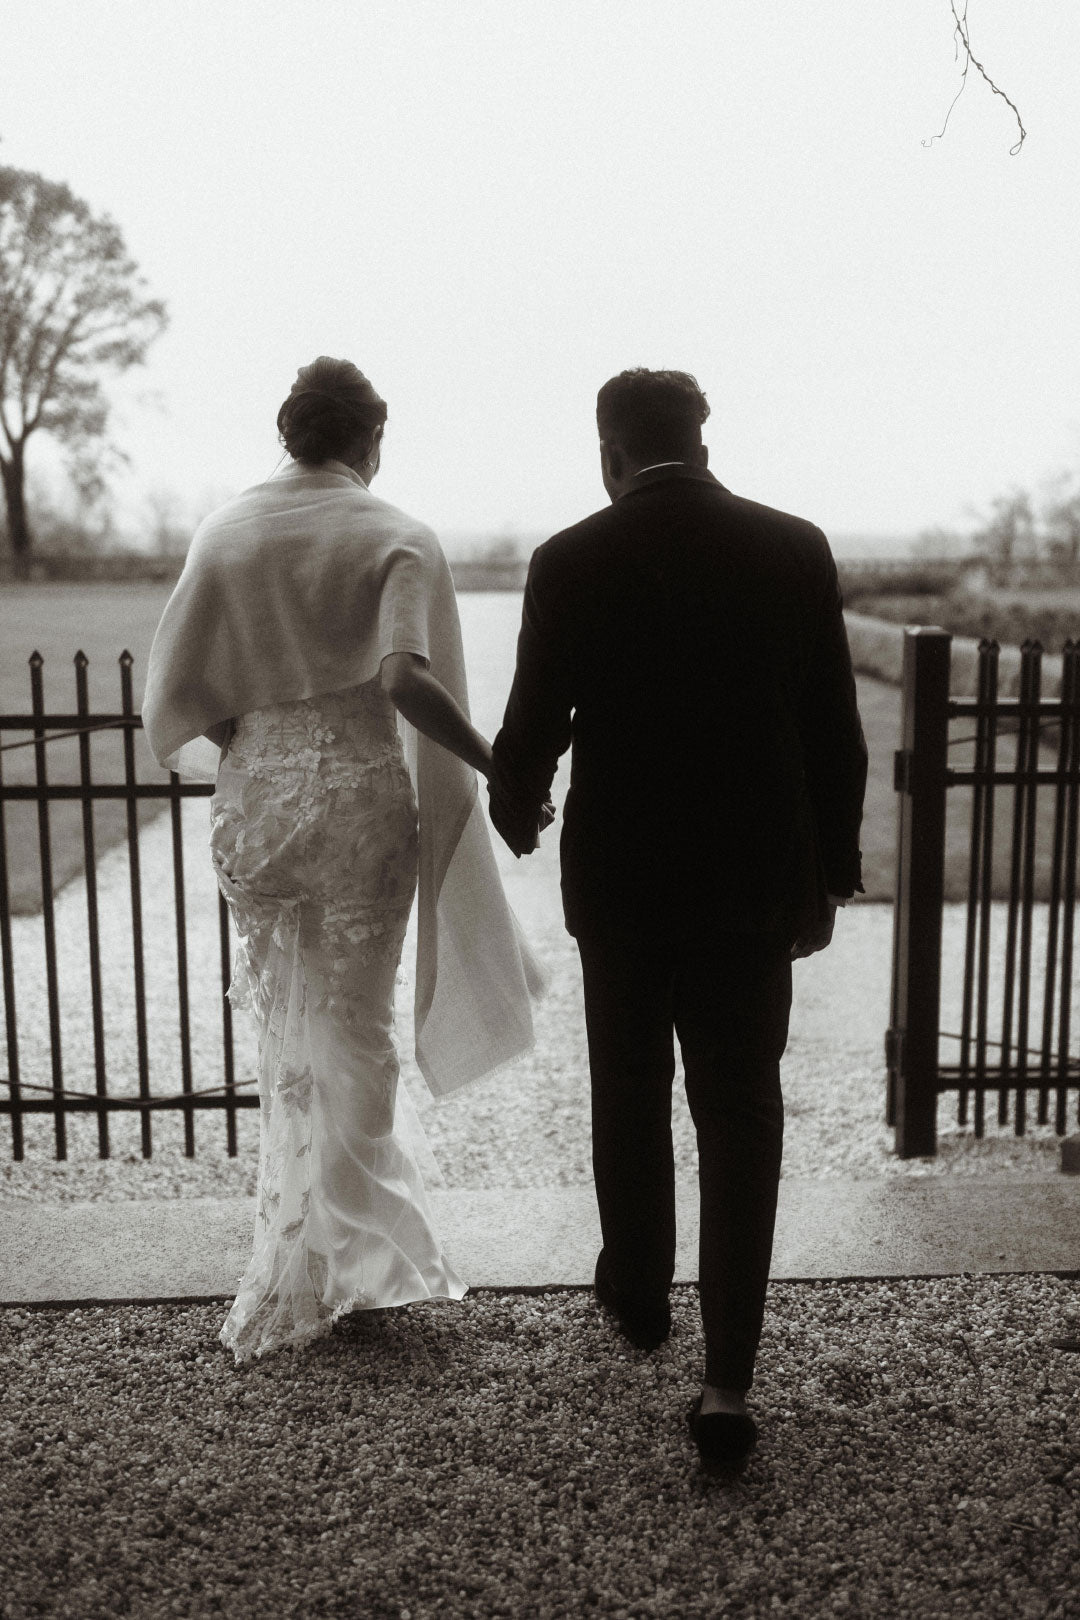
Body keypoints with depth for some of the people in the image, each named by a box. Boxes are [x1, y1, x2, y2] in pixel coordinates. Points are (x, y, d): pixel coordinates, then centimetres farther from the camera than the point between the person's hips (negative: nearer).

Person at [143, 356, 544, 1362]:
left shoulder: (226, 531, 3)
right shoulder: (395, 538, -8)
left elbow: (177, 691, 0)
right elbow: (404, 678, -25)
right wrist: (493, 763, -17)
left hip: (253, 798, 3)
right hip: (359, 792, -3)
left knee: (284, 1024, 19)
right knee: (355, 1024, 11)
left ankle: (299, 1230, 31)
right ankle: (334, 1260, 20)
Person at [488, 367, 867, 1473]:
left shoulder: (571, 563, -9)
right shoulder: (795, 550, -3)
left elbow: (534, 722, -5)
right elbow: (834, 734, -1)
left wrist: (513, 807, 17)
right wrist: (828, 873, 9)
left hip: (620, 882, 0)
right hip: (756, 882, 1)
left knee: (629, 1093, 20)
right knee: (741, 1116, 7)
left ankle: (637, 1288, 40)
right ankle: (728, 1380, 7)